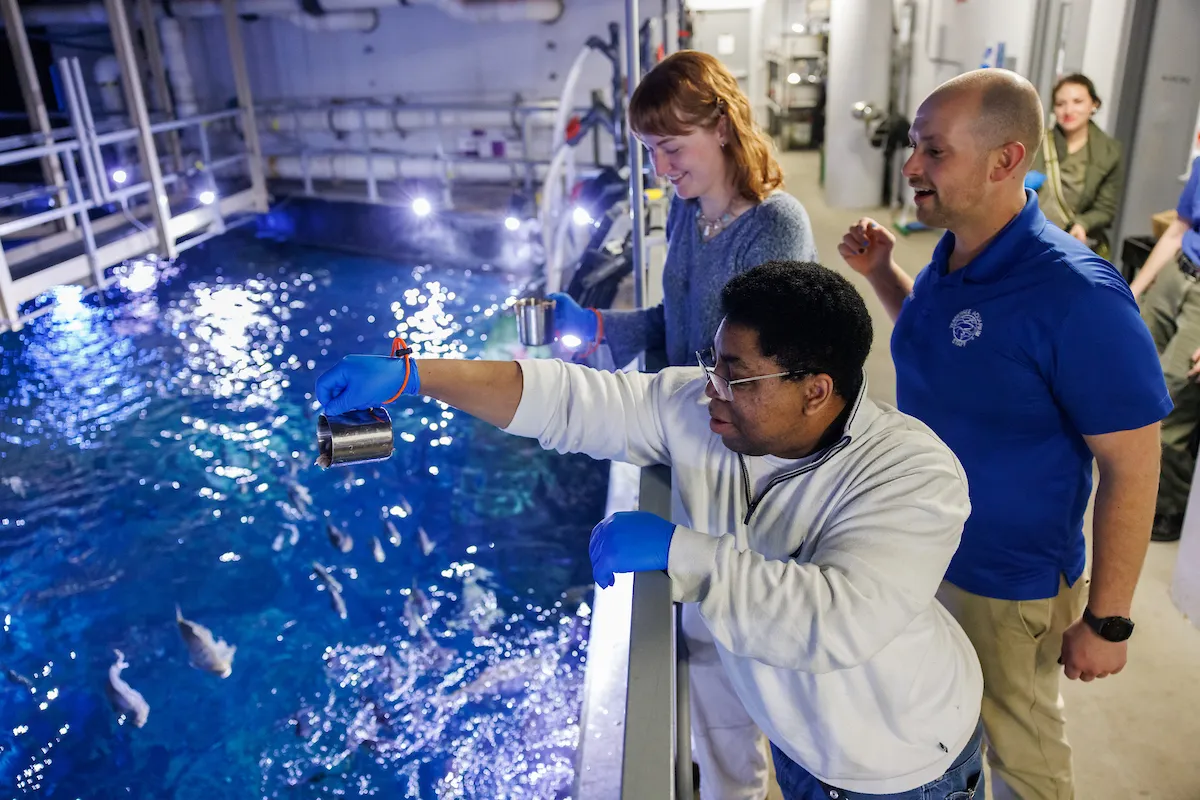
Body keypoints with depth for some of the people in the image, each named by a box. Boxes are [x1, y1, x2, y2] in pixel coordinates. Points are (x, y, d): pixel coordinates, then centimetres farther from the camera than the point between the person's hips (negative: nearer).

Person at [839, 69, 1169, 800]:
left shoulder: (1075, 294, -27)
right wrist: (881, 271, 0)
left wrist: (1108, 619, -15)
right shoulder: (952, 255, -4)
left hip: (1009, 581, -7)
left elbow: (1132, 466, -21)